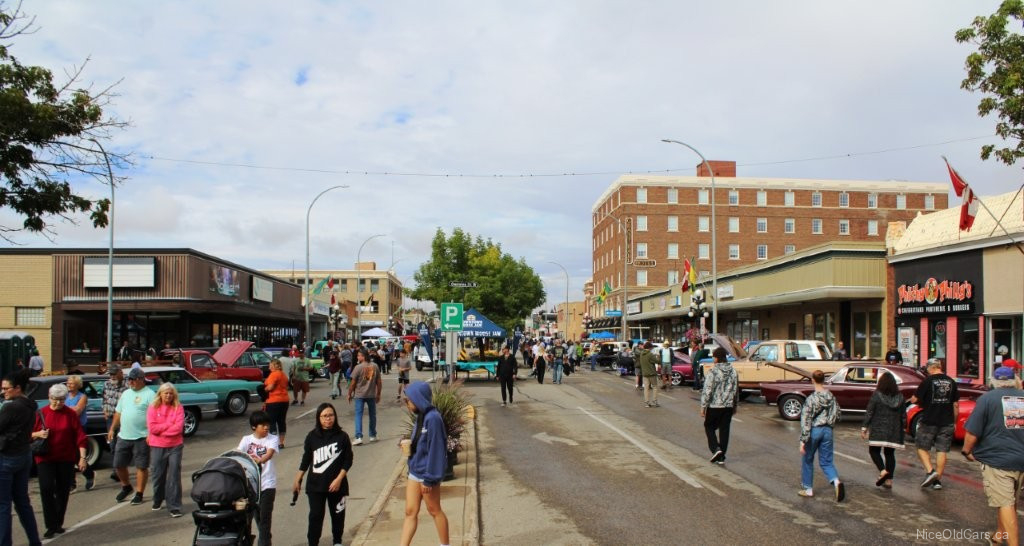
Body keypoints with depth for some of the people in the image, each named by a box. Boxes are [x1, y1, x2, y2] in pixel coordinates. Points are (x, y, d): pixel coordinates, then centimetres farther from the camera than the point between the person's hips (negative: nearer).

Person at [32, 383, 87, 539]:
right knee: (47, 488, -13)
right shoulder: (40, 414, -1)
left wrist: (82, 457, -6)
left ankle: (58, 524, 23)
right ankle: (51, 526, -4)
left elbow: (80, 436, -2)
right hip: (45, 458, -1)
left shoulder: (71, 414, -1)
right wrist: (38, 434, -16)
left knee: (63, 491, 7)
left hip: (66, 459, 1)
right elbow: (30, 434, 7)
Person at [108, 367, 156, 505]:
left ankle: (139, 494, 11)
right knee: (118, 465, 11)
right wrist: (112, 429, 17)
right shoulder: (125, 393, 15)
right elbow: (118, 413, 23)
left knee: (141, 466, 1)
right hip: (123, 436, 7)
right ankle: (126, 487, 34)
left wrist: (151, 434, -21)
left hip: (141, 437, -7)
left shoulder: (150, 394, -8)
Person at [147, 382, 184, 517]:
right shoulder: (153, 408, 1)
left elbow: (178, 428, -11)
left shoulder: (178, 408, -2)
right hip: (157, 447, 1)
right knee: (158, 475, 12)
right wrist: (169, 424, -11)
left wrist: (160, 429, -11)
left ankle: (174, 507, 0)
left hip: (175, 447, -1)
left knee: (174, 477, -3)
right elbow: (151, 427, -9)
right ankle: (157, 501, 35)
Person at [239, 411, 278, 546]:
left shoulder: (272, 439, -5)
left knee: (265, 516, -6)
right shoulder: (247, 439, 1)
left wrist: (260, 460, -44)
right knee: (256, 514, 16)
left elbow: (269, 454, -23)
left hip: (267, 483, -3)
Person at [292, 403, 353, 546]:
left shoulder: (342, 436, -6)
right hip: (315, 485, 0)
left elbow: (348, 460, -4)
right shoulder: (312, 436, -2)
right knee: (315, 516, 1)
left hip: (337, 485, 0)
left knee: (337, 514, 13)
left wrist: (339, 479, -12)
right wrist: (297, 481, 9)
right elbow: (306, 460, 7)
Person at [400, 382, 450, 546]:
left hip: (427, 473, -8)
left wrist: (429, 478, -20)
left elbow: (435, 450, -22)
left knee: (434, 511, 9)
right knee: (410, 512, 9)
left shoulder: (433, 418, -22)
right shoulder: (421, 416, 5)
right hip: (415, 472, 8)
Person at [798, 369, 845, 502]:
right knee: (826, 462, 10)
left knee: (807, 460, 14)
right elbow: (837, 416, 9)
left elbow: (806, 420, -16)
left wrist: (803, 441, -15)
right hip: (827, 430, 4)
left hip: (814, 430, -4)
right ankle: (836, 482, -17)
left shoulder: (811, 399, -15)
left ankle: (807, 489, 22)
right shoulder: (831, 397, 1)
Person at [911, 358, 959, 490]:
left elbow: (915, 399, -7)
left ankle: (930, 471, -9)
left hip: (929, 421, -4)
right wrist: (954, 422, 18)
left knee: (922, 447, 9)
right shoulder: (951, 382, 5)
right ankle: (938, 480, 10)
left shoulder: (928, 381, -9)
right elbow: (956, 404, 10)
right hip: (947, 423, 4)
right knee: (942, 451, 9)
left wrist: (911, 400, 16)